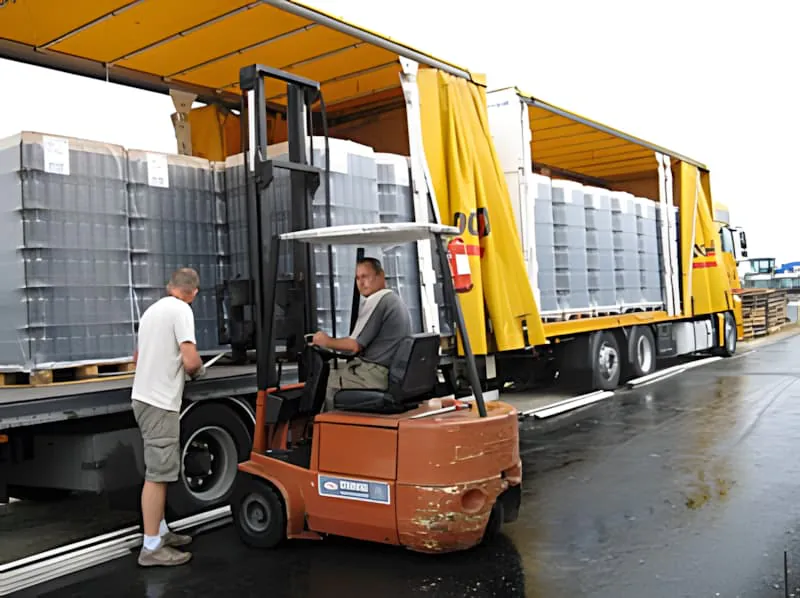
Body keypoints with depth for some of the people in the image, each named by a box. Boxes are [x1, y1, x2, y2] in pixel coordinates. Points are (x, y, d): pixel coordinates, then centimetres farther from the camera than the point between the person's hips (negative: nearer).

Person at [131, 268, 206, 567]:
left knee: (158, 470, 18)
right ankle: (151, 548, 0)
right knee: (158, 473, -5)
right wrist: (200, 369, 0)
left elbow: (137, 357, 27)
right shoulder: (181, 310, -13)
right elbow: (190, 361, -22)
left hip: (144, 396, 9)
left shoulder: (152, 309, 14)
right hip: (160, 402, -9)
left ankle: (160, 532, 27)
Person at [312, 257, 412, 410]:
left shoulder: (376, 301, -14)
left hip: (375, 376, -10)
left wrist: (327, 342, 0)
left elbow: (355, 345, -15)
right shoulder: (397, 300, 17)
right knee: (334, 374, 21)